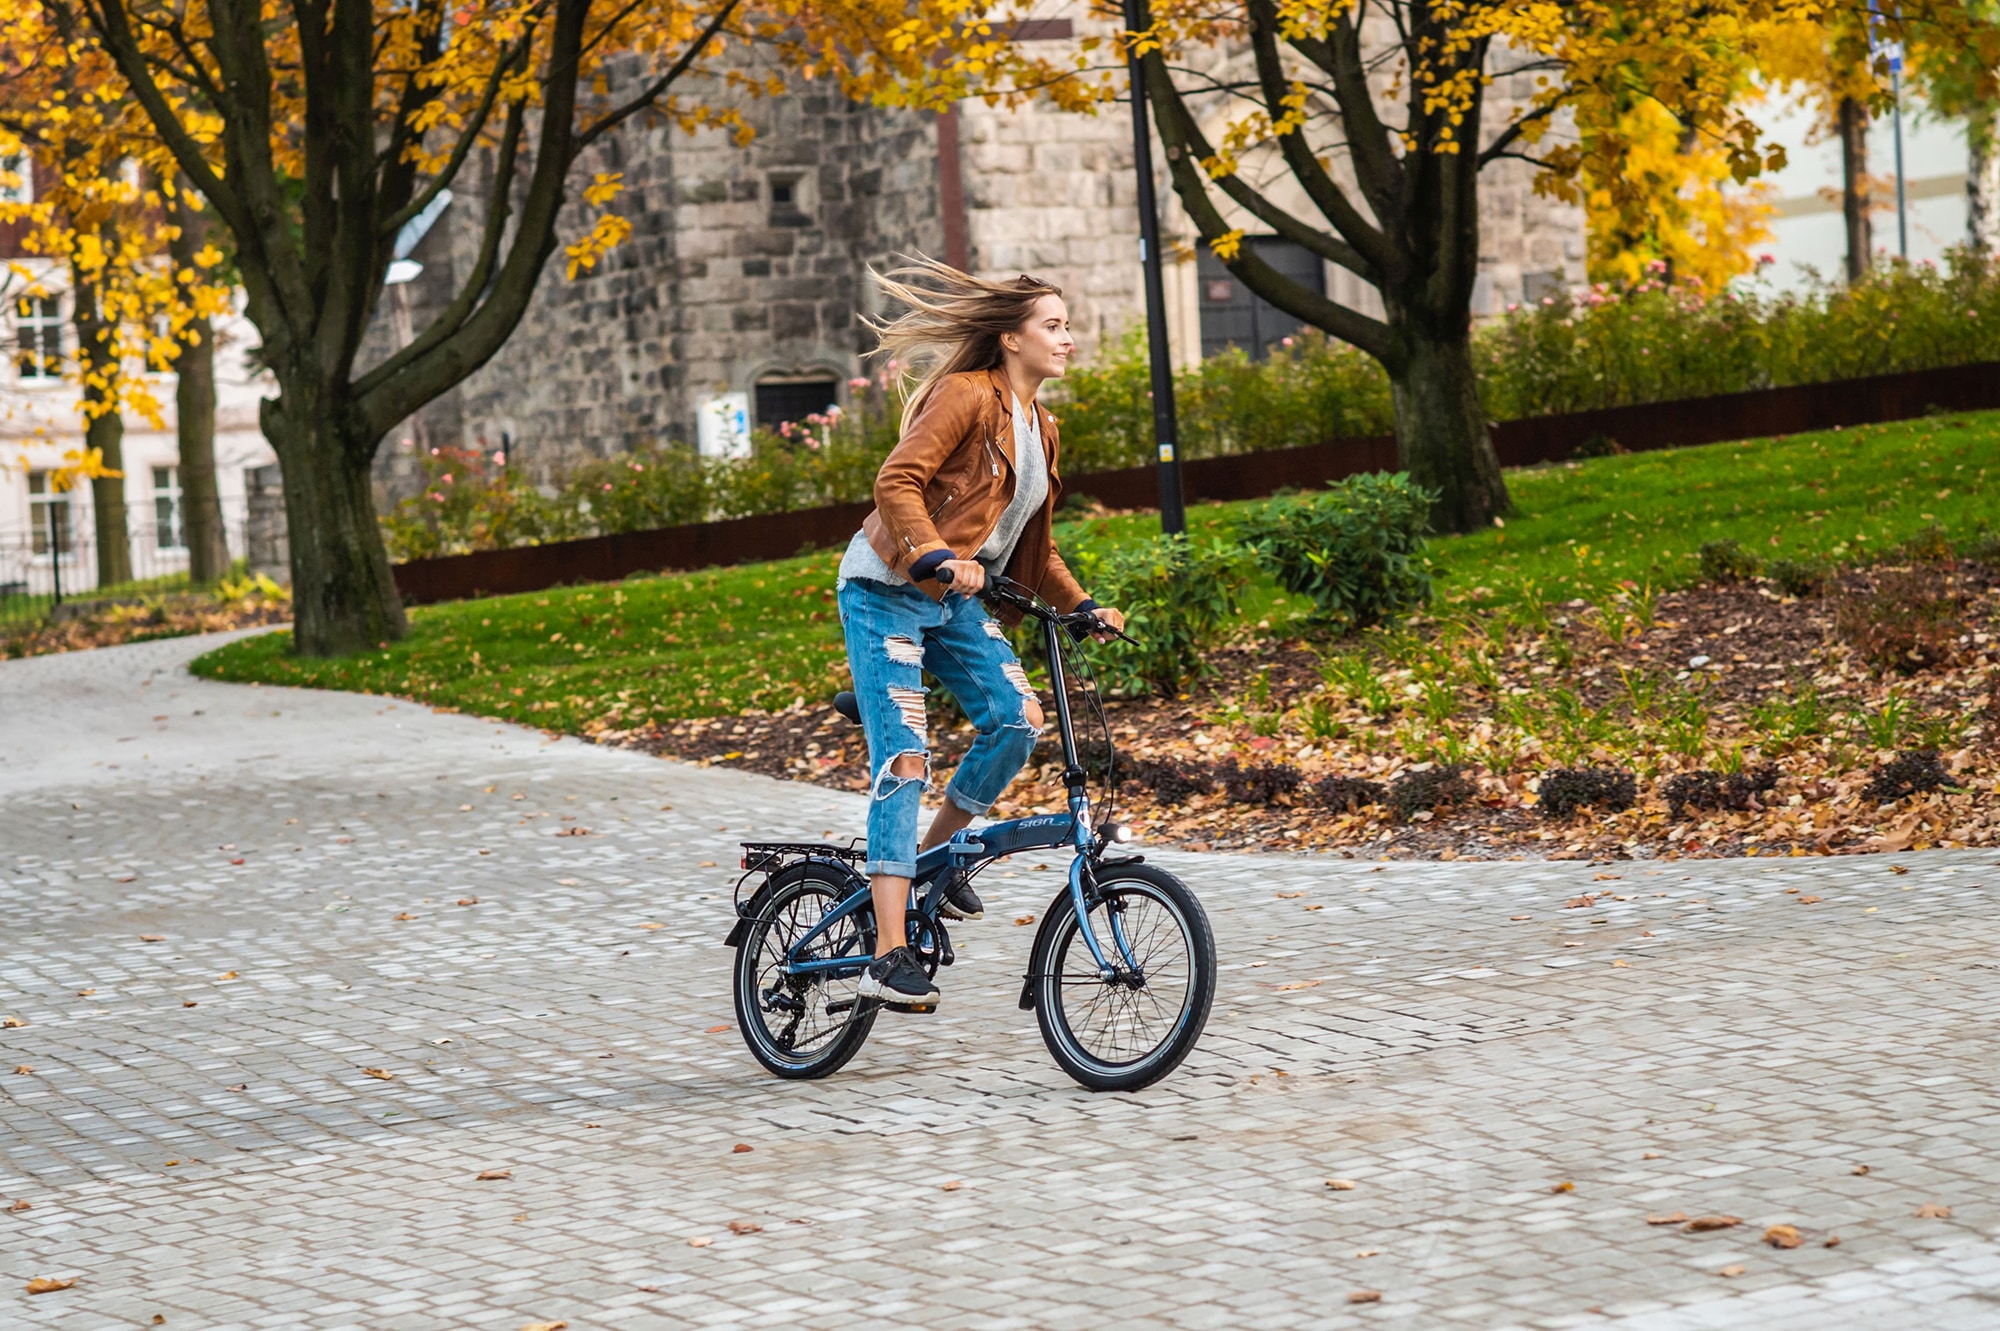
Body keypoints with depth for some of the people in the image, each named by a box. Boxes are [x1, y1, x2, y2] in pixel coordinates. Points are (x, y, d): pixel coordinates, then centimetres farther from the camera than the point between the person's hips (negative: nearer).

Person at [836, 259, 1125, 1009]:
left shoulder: (1040, 428, 13)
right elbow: (897, 482, -24)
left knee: (1018, 719, -14)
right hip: (887, 593, -8)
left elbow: (1030, 552, 18)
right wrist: (939, 558, -37)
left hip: (956, 601, 8)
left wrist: (1082, 606, 4)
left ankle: (935, 855, 10)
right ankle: (888, 957, -19)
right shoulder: (967, 396, -13)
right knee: (904, 761, -16)